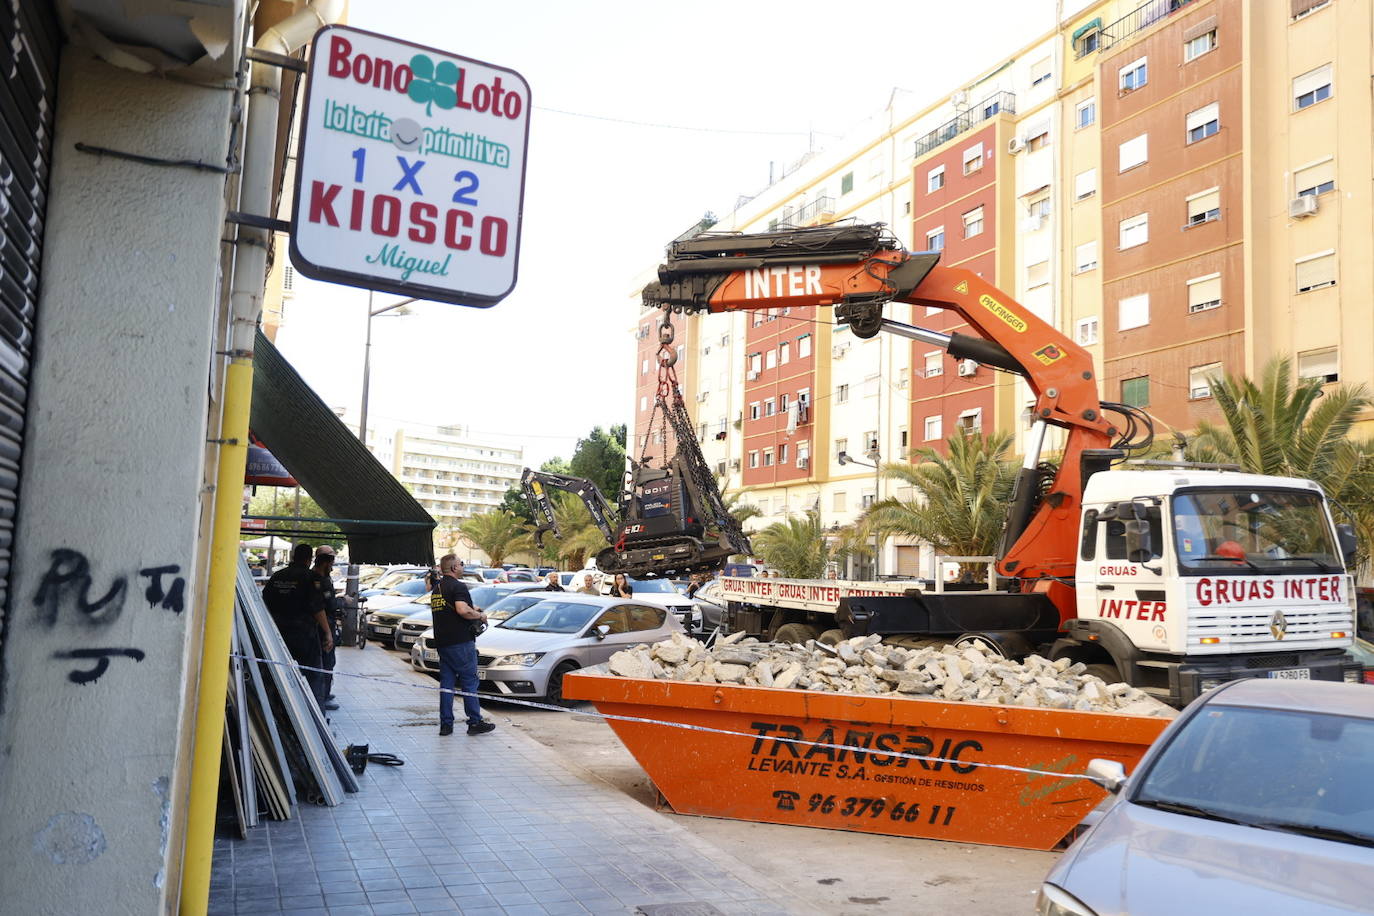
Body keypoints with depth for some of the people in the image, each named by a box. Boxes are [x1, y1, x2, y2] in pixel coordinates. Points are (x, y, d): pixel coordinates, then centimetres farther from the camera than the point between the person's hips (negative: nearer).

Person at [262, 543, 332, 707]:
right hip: (304, 633, -6)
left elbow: (265, 603, 14)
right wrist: (328, 632, -11)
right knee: (314, 676, -1)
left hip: (280, 632, 6)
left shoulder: (277, 576, 8)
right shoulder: (309, 577, -10)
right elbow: (317, 608, -14)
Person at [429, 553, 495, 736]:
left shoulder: (437, 587, 15)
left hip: (442, 642, 8)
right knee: (469, 682, -1)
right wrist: (480, 615, -11)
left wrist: (472, 611, 25)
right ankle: (475, 722, 3)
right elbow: (462, 610, -28)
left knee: (446, 682, 9)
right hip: (461, 641, -8)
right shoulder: (458, 586, -13)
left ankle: (445, 724, 9)